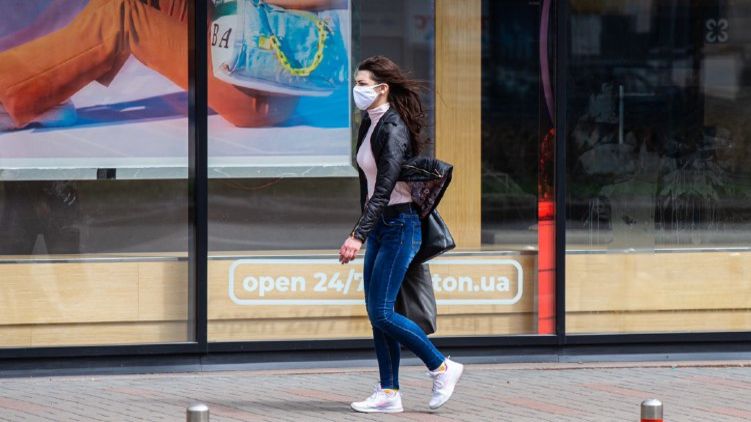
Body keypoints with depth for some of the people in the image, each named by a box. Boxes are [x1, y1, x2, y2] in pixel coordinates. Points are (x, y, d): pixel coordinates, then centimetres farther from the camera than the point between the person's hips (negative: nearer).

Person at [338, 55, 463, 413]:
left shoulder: (394, 130, -18)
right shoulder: (369, 123, 10)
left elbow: (385, 188, -25)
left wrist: (359, 235, -31)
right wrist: (364, 228, 21)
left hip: (400, 225, -9)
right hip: (380, 225, 9)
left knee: (382, 313, -11)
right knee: (376, 313, 6)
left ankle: (442, 368, 3)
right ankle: (388, 394, 9)